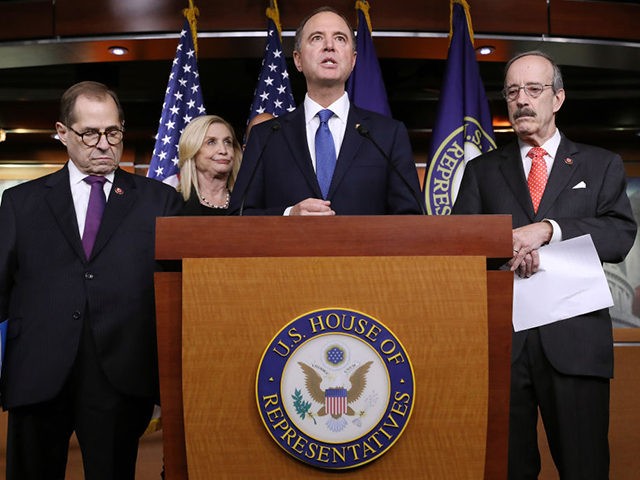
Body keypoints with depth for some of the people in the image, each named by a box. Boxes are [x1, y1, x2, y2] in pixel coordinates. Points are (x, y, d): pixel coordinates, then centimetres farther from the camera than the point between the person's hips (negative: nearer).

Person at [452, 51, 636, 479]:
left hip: (574, 341, -1)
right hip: (500, 342, 1)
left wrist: (547, 229, -16)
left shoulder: (602, 166, 12)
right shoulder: (482, 170, 15)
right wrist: (508, 245, -17)